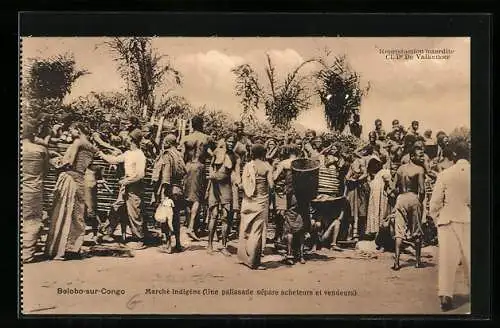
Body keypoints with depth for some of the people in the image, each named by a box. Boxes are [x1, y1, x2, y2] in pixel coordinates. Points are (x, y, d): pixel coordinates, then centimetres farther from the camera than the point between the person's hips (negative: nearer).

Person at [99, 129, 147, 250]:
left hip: (134, 187, -9)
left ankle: (139, 241, 4)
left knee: (134, 214, -4)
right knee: (115, 209, 14)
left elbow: (140, 174, -23)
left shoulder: (139, 155, -17)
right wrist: (102, 155, 27)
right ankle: (108, 234, 26)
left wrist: (126, 181, -18)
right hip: (125, 186, 9)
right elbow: (115, 159, 24)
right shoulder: (128, 153, 11)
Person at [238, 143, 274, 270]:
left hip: (248, 201, 4)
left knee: (246, 228, 16)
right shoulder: (266, 166, -5)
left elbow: (244, 183, 0)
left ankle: (243, 255, 22)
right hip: (261, 201, -4)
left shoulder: (247, 166, 3)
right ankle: (253, 261, 0)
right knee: (257, 231, 0)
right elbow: (271, 185, -8)